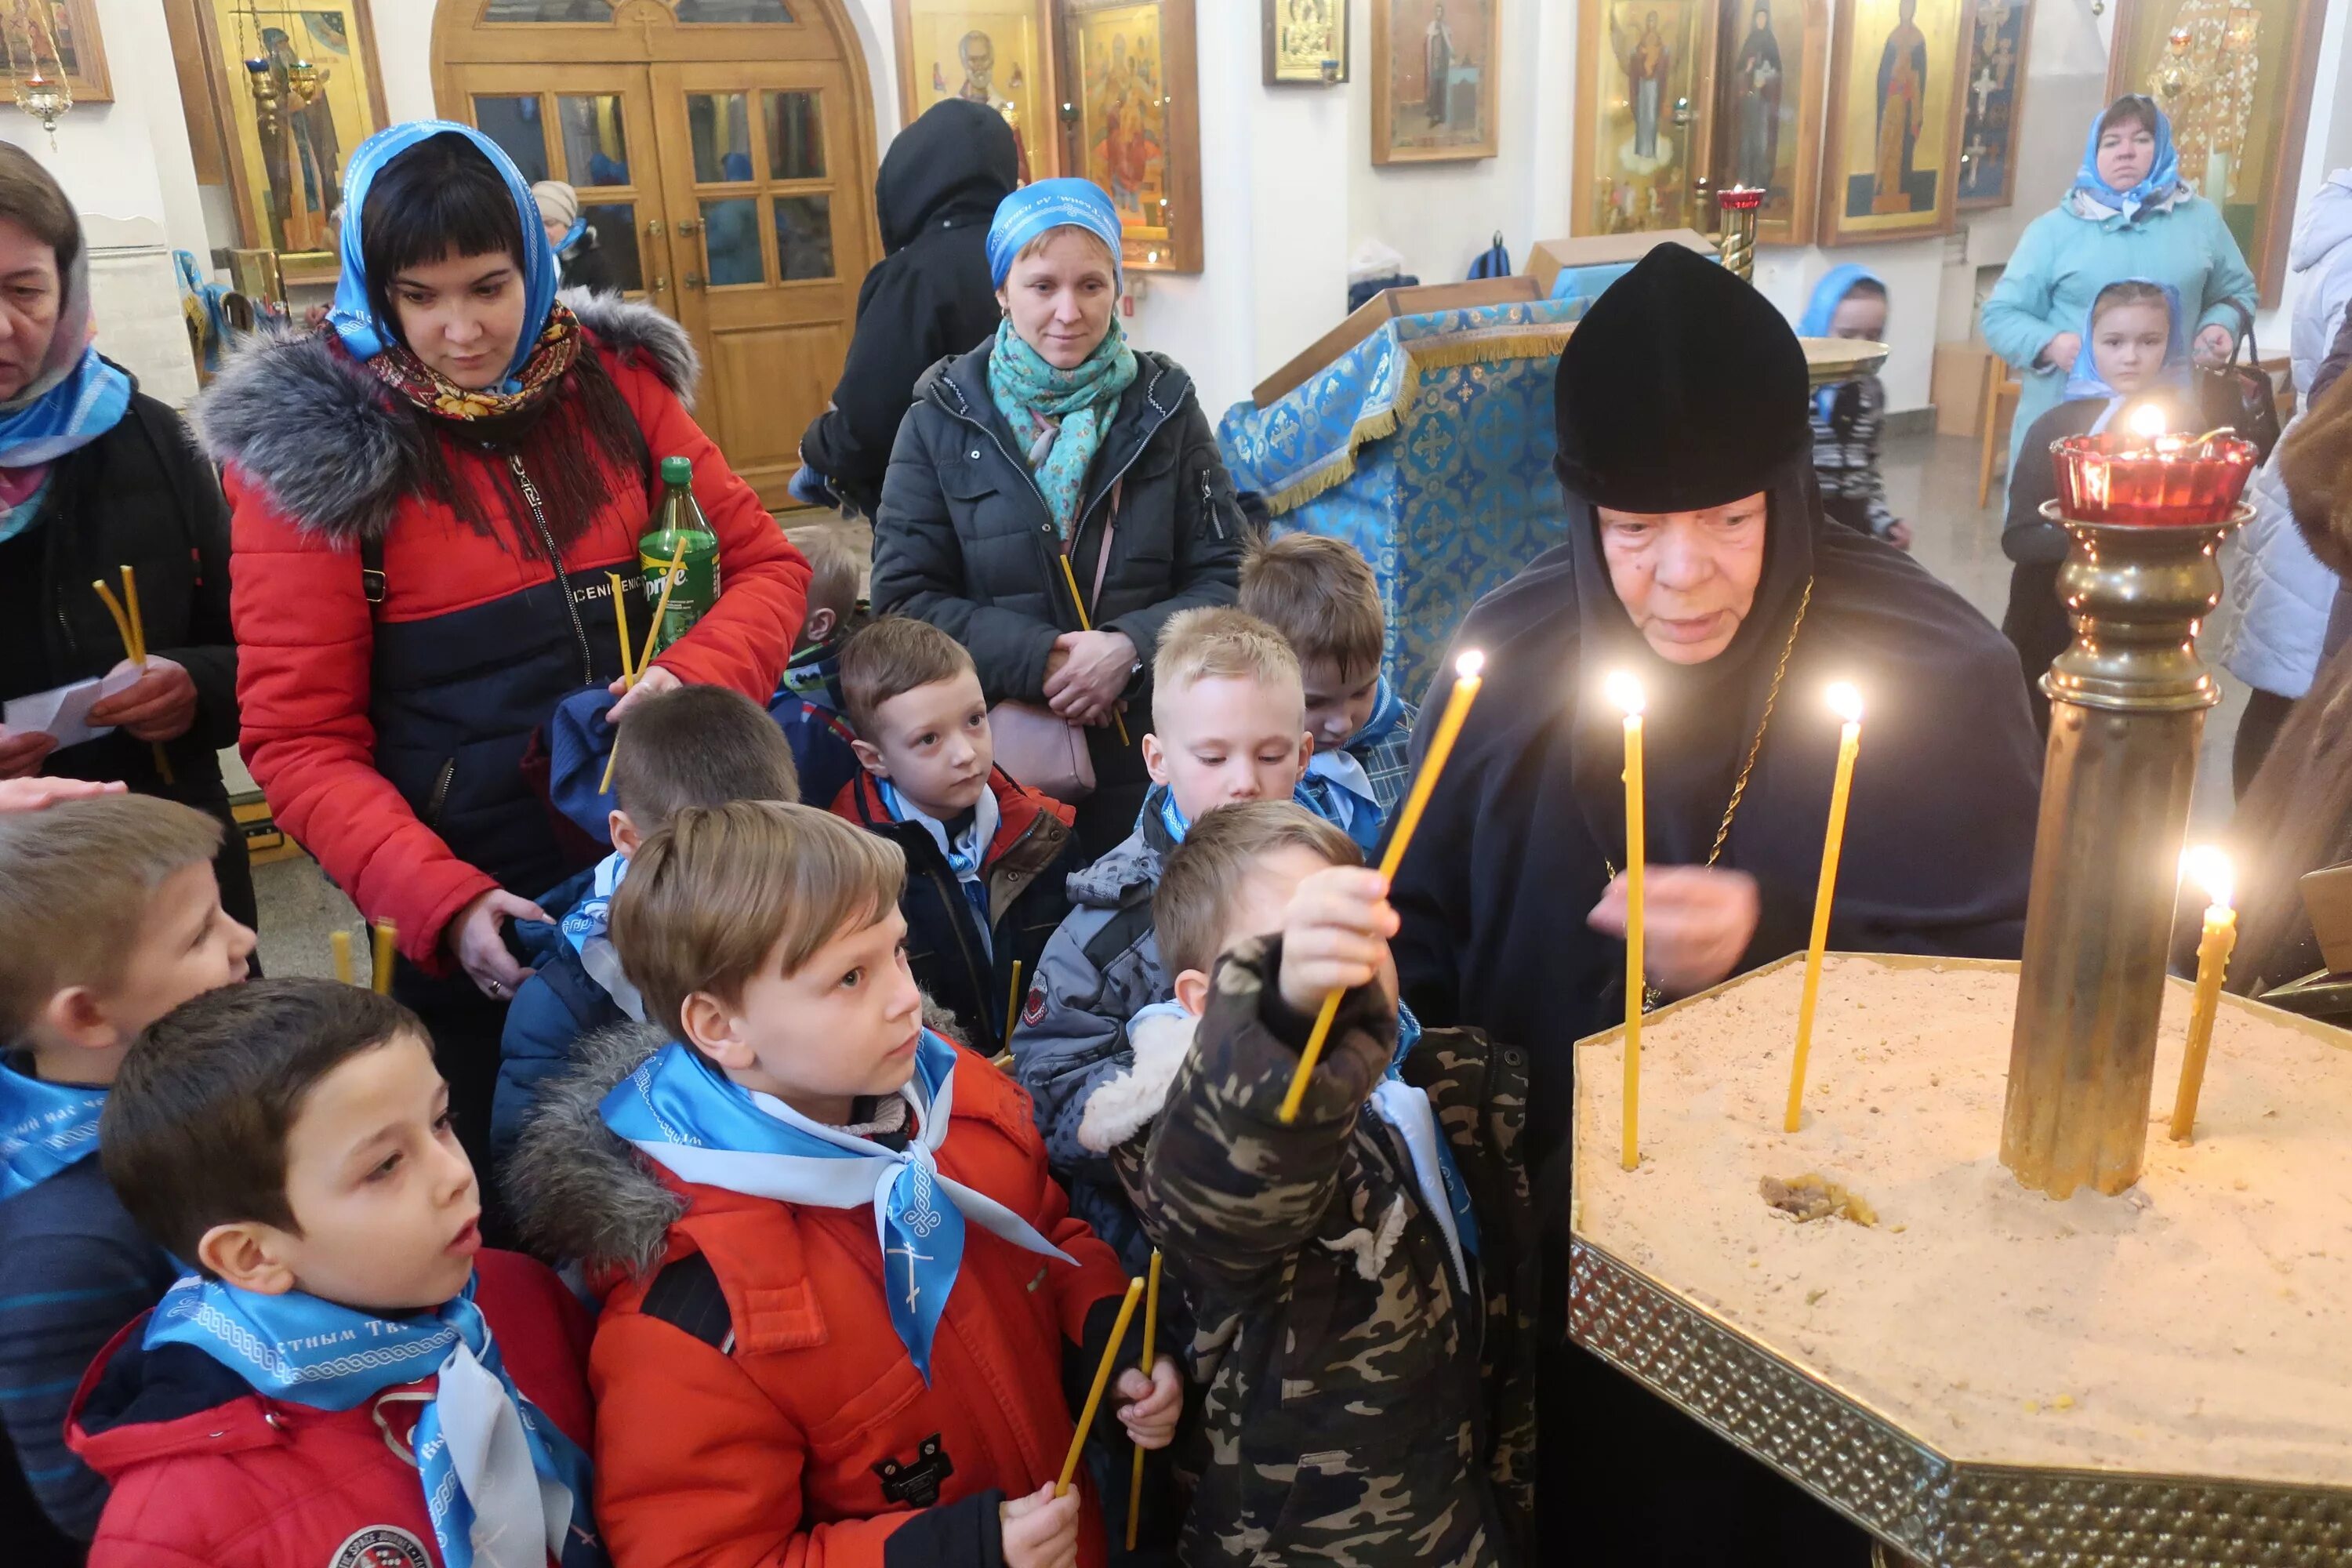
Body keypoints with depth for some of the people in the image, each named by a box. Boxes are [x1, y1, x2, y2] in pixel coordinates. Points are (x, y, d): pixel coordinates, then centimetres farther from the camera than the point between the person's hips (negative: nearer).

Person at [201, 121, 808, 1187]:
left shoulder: (615, 381, 2)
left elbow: (765, 560, 5)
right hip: (479, 903, -2)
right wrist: (441, 901, -22)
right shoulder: (309, 444, -6)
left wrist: (700, 675, -16)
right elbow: (298, 739, -8)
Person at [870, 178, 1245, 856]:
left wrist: (1132, 647, -18)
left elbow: (1223, 577, 1)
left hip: (1151, 751, 1)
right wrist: (1040, 659, -17)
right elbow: (905, 596, -4)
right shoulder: (943, 419, -1)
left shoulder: (1162, 404, 2)